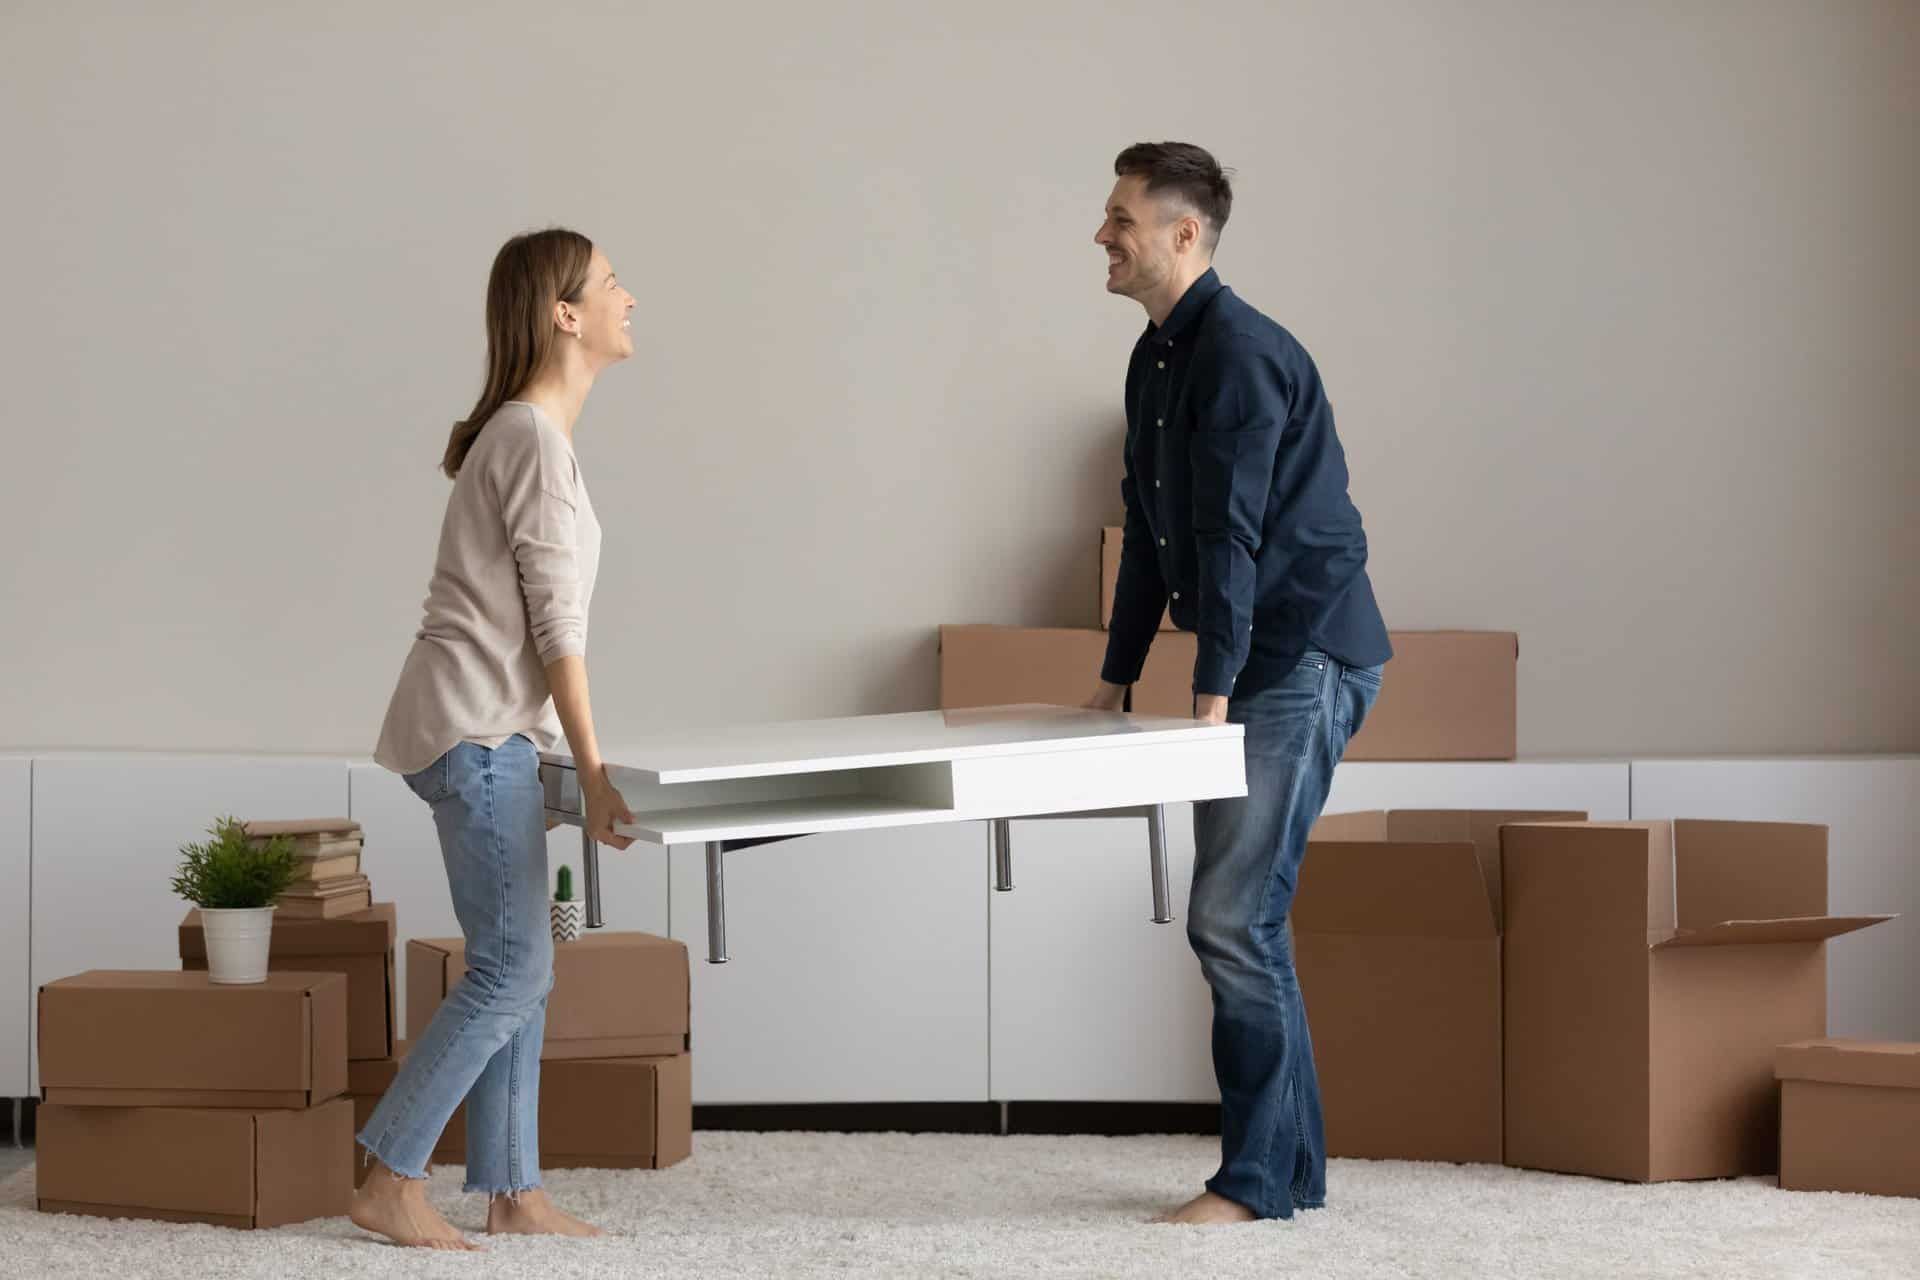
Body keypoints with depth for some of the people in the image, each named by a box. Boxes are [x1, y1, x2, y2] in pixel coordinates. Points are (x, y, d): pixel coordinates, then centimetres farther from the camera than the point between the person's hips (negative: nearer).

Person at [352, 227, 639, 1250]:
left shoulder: (522, 432, 17)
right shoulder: (535, 438, -13)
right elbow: (554, 623, -15)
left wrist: (566, 760, 21)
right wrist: (593, 772, -13)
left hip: (490, 735, 10)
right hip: (476, 732, -10)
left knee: (519, 969, 10)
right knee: (510, 969, -9)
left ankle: (514, 1192, 13)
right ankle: (391, 1184, -5)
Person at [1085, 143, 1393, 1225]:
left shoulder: (1241, 353, -16)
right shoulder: (1158, 358, 15)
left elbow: (1230, 534, -22)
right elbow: (1152, 525, 20)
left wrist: (1214, 690, -26)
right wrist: (1118, 674, 19)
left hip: (1306, 658, -10)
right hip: (1259, 668, 10)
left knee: (1234, 919, -11)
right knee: (1241, 920, 11)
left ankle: (1260, 1178, -5)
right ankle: (1292, 1167, 18)